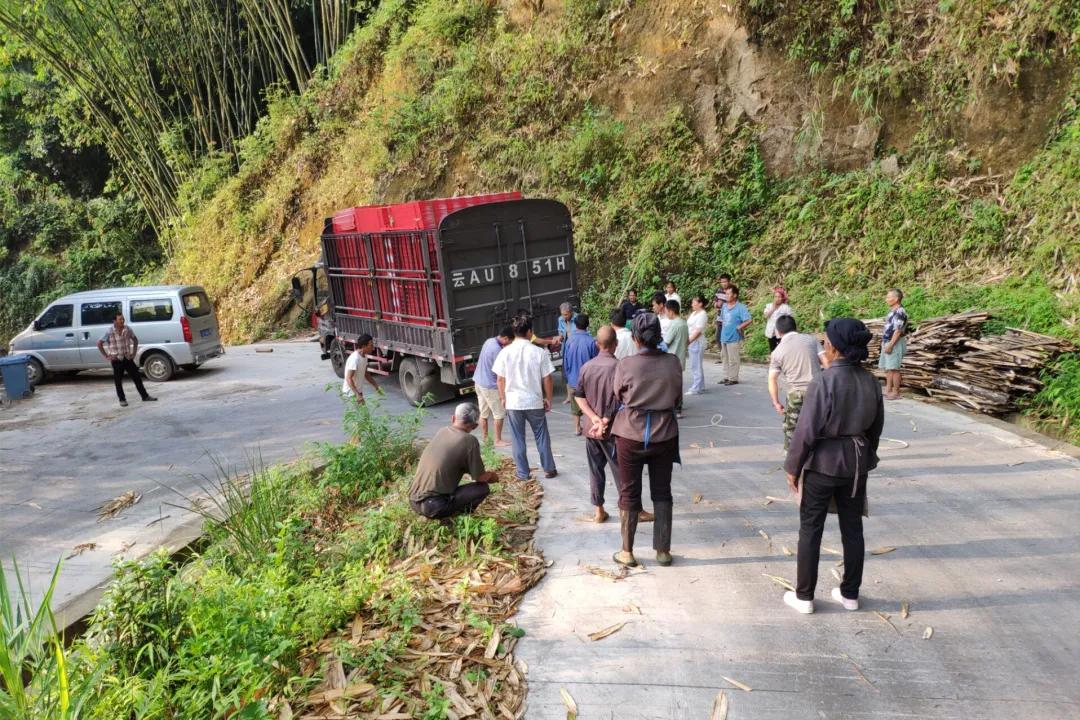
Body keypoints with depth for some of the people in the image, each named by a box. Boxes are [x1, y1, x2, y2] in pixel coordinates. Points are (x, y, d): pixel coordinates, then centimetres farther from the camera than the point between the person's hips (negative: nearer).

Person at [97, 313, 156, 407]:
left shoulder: (127, 329, 0)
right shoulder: (110, 332, -10)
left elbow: (135, 340, 15)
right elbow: (99, 344, -5)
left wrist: (134, 352, 8)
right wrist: (106, 356, -7)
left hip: (128, 358, 3)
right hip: (116, 360, -3)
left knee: (137, 378, 4)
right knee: (118, 381, 4)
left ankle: (145, 396, 11)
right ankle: (122, 400, 16)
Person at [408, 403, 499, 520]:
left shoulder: (442, 431, 9)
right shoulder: (469, 440, -10)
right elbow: (480, 478, -3)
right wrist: (492, 476, 19)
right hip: (433, 506, -7)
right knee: (483, 488, 5)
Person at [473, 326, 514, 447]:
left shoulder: (489, 341, 4)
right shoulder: (497, 350, -23)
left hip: (479, 382, 9)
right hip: (490, 386, -9)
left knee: (483, 413, 14)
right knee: (499, 414, 3)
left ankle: (485, 439, 22)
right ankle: (498, 440, 10)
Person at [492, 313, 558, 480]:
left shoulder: (505, 352, -7)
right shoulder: (539, 352, -10)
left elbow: (500, 379, -1)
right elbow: (547, 379, -6)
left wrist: (503, 398, 13)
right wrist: (548, 399, 8)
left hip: (513, 402, 1)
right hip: (534, 401, -1)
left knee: (518, 439, 12)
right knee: (541, 437, 15)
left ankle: (523, 473, 18)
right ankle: (549, 469, 24)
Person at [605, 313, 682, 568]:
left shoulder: (625, 365, -15)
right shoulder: (673, 362, -8)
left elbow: (617, 399, -1)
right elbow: (677, 398, 4)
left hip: (631, 435, -2)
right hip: (664, 435, 2)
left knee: (629, 494, 11)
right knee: (662, 493, 15)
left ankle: (627, 552, 20)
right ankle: (663, 550, 21)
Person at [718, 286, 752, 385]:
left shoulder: (740, 308, -13)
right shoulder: (724, 306, 8)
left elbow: (749, 320, -19)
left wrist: (739, 327, -16)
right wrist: (723, 330, 13)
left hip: (734, 338, -7)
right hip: (724, 337, 7)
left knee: (733, 359, -1)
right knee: (725, 358, 14)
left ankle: (733, 378, 8)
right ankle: (726, 377, 24)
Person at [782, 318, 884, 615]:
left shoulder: (824, 383, -22)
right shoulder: (870, 381, -2)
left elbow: (806, 431, -18)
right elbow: (876, 427, 9)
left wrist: (793, 468, -7)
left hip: (823, 465, -6)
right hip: (856, 465, 6)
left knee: (810, 530, 8)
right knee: (853, 529, 16)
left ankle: (804, 596, 17)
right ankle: (850, 594, 29)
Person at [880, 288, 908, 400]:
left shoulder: (900, 312, -17)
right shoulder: (893, 311, 14)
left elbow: (898, 331, -21)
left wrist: (890, 345, -22)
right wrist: (885, 343, 20)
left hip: (895, 343, -10)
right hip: (888, 342, 10)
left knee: (893, 368, -6)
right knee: (887, 368, 13)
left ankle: (895, 392, -1)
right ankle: (888, 390, 20)